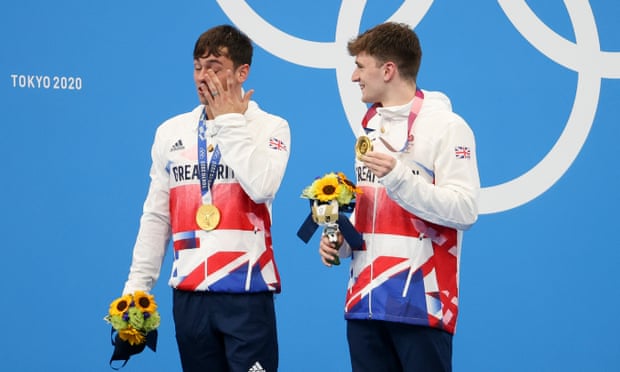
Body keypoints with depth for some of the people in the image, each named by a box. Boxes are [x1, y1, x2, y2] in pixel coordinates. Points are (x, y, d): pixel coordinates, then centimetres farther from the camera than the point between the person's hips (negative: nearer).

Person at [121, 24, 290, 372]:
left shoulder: (270, 127, 1)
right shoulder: (171, 131, 11)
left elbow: (262, 187, -18)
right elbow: (156, 216, 13)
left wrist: (230, 122, -10)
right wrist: (137, 285, 7)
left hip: (247, 292, -4)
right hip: (189, 294, 4)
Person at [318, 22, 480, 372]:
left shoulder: (446, 126, -8)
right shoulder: (370, 126, 17)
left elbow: (465, 210, -16)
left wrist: (399, 178, -24)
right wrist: (342, 239, 8)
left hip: (421, 302, -7)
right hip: (365, 299, 7)